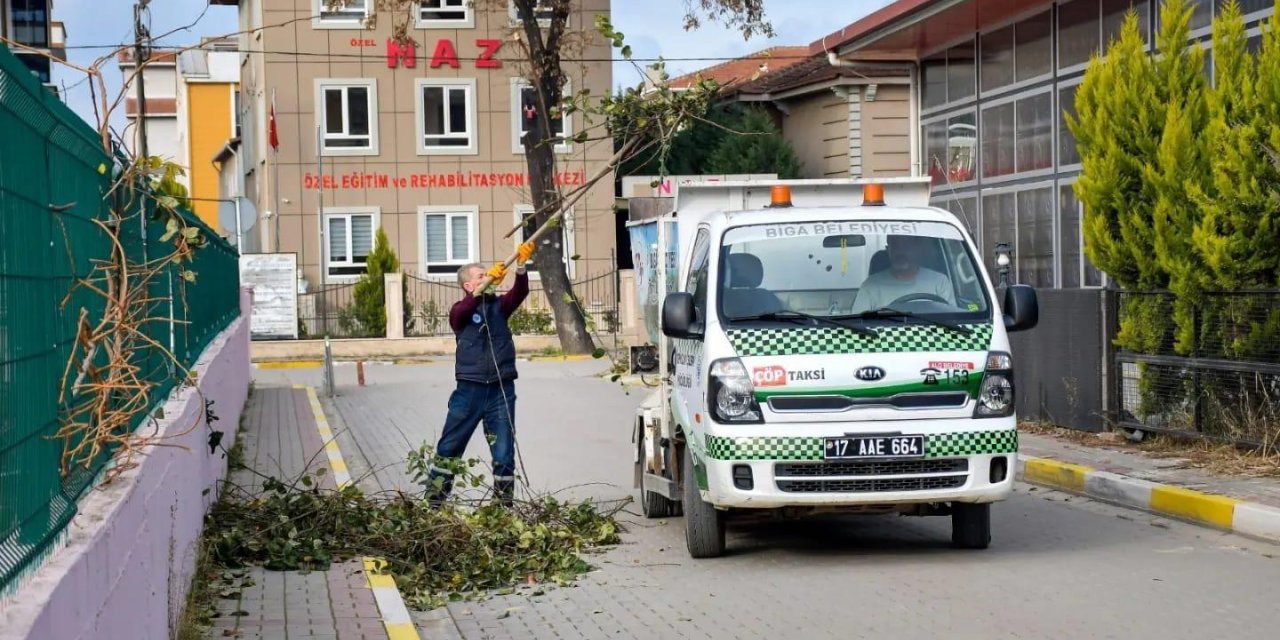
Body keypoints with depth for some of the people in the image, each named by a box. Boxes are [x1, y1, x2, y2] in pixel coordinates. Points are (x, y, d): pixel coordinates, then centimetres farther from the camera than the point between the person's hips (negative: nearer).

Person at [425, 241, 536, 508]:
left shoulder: (499, 305, 9)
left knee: (504, 454, 3)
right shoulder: (460, 311, -1)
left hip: (501, 391, 2)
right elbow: (464, 309, -24)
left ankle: (504, 506, 10)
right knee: (449, 449, 5)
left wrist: (521, 265, -27)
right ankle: (433, 502, 13)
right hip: (470, 389, -2)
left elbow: (520, 292, -9)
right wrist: (489, 282, -38)